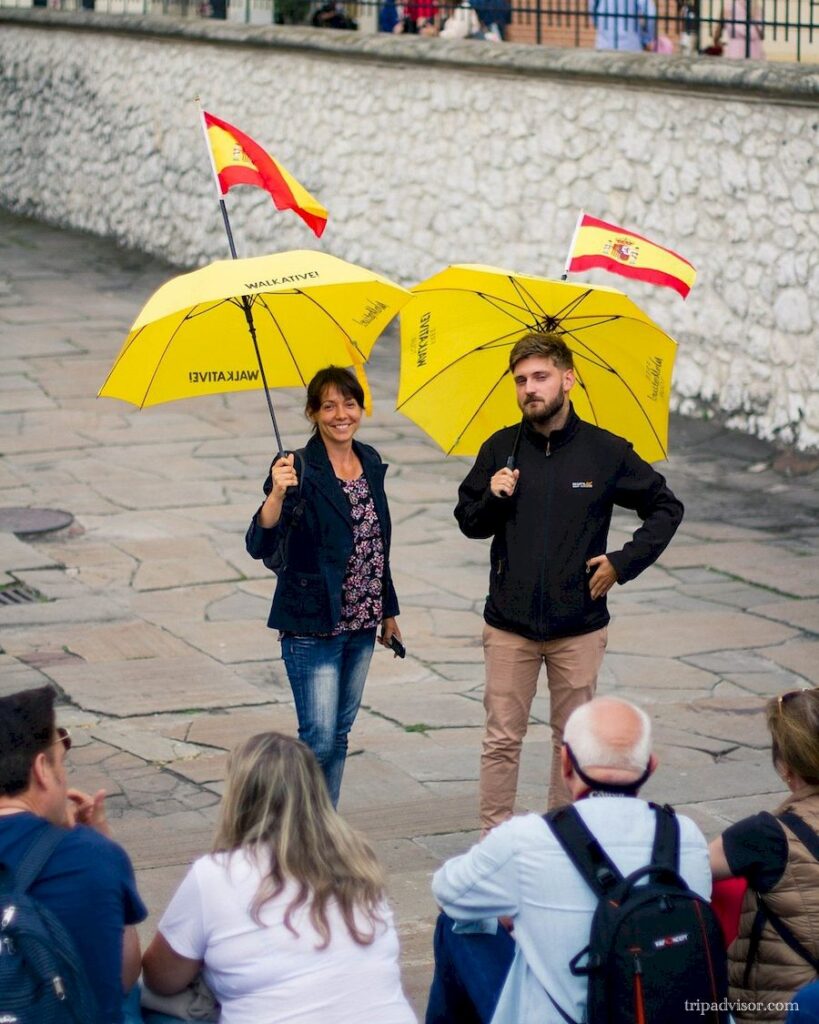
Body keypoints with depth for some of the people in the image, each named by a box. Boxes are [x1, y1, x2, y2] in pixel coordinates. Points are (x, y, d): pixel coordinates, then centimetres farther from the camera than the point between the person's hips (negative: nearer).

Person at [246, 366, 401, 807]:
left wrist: (388, 610, 20)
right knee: (319, 739, -7)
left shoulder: (371, 463, 7)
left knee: (339, 736, 13)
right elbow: (259, 546, -25)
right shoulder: (300, 471, -14)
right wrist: (277, 494, -42)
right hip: (313, 627, -7)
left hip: (361, 625, 7)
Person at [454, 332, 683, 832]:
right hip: (510, 625, 1)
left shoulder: (606, 451, -1)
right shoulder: (501, 449, 2)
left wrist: (623, 562, -2)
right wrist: (493, 498, -12)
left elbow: (666, 508, 8)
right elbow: (468, 522, 10)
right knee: (502, 741, 1)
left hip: (579, 626, 0)